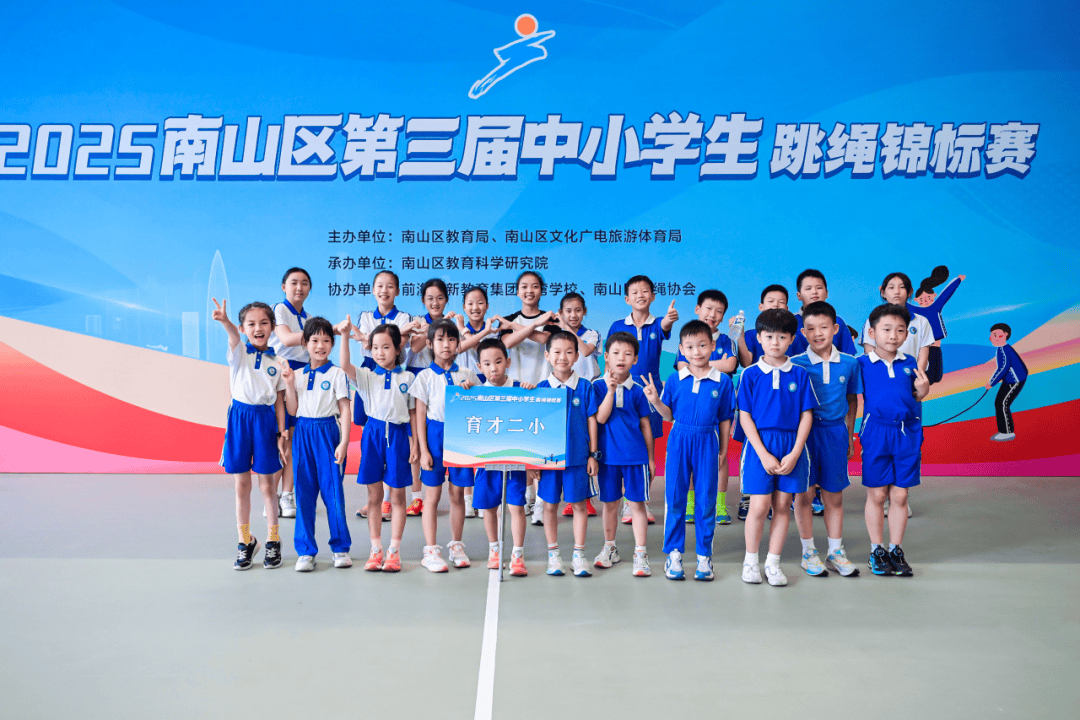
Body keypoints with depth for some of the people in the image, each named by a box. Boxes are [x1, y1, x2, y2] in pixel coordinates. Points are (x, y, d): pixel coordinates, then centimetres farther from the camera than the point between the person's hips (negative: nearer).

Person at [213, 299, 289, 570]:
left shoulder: (277, 361, 4)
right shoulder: (239, 352, 0)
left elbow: (280, 400, 5)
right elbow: (234, 337, -24)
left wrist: (282, 433, 0)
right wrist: (225, 321, -47)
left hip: (265, 419, 0)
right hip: (239, 417, 0)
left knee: (266, 485, 6)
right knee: (241, 486, 7)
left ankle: (273, 541, 21)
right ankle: (245, 541, 22)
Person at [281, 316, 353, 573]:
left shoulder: (337, 373, -2)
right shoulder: (298, 374, 10)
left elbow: (345, 410, -4)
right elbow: (293, 410, 9)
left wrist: (343, 442, -12)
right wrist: (289, 384, -3)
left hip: (328, 432, -3)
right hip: (303, 434, 4)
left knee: (333, 491, 0)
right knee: (304, 493, 5)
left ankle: (340, 547, 15)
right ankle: (306, 551, 14)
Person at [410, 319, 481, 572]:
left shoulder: (466, 375, 7)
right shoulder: (425, 376, 0)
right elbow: (419, 416, -2)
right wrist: (423, 450, -7)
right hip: (435, 434, -2)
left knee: (457, 494, 9)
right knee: (433, 495, 3)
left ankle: (456, 546, 22)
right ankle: (431, 551, 10)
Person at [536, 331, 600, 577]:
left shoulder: (585, 387, -1)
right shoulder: (542, 388, -1)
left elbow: (591, 421, 2)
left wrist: (593, 454, 1)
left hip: (577, 455, 0)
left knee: (579, 504, 6)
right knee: (550, 505, 8)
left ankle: (579, 554, 17)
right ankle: (553, 554, 21)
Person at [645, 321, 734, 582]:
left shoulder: (722, 381, 0)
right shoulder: (675, 380, 2)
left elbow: (725, 419, 5)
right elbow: (669, 415, 7)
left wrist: (723, 450, 7)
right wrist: (655, 400, -10)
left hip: (707, 443, -1)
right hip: (679, 441, 1)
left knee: (706, 500, 5)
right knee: (675, 498, 4)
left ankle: (704, 555, 17)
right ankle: (674, 553, 15)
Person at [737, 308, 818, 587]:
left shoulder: (800, 374, 4)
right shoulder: (750, 374, -1)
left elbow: (806, 415, 3)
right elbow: (744, 416, -3)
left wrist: (794, 454, -7)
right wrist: (764, 454, -11)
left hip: (792, 446, 2)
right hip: (759, 445, -2)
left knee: (782, 506, 6)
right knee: (760, 506, -3)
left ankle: (773, 562, 18)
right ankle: (750, 561, 15)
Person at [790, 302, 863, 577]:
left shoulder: (849, 364, 2)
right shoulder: (796, 364, -7)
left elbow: (851, 402, 13)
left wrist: (850, 438, 14)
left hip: (835, 432, 2)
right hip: (804, 432, -2)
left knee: (835, 495, 10)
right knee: (804, 494, 5)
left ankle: (835, 552, 23)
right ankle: (809, 552, 19)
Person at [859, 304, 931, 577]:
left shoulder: (910, 364, 6)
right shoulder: (862, 365, -4)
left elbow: (915, 399, 15)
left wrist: (922, 391, -5)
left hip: (907, 434, 3)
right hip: (876, 433, -2)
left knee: (900, 495, 8)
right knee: (876, 495, 5)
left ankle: (896, 550, 20)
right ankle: (877, 551, 19)